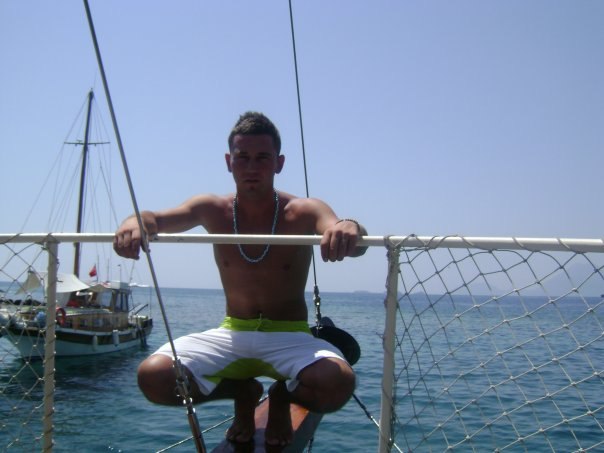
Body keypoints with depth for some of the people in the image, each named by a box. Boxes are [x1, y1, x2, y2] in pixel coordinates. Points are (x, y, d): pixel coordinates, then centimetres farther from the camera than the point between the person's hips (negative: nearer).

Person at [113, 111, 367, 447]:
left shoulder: (304, 212, -10)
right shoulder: (213, 210, -2)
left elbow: (352, 244, -28)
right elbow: (159, 219, -19)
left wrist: (349, 230, -53)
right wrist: (137, 222, -44)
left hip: (290, 337, -2)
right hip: (232, 334, 2)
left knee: (338, 383, -33)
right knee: (153, 376, -21)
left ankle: (282, 396, 6)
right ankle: (243, 392, 9)